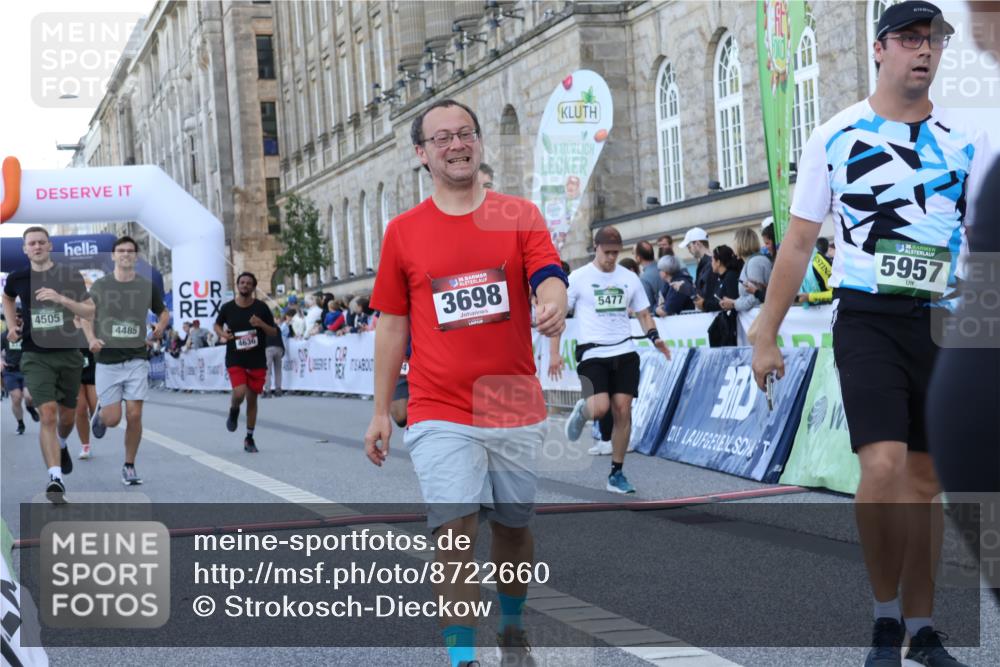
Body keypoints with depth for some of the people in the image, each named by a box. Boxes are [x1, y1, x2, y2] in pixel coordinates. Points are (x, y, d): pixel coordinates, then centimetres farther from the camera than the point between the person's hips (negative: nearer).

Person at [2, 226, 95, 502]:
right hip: (35, 356, -1)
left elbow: (90, 312, -6)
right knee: (48, 414, -17)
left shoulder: (69, 276, -3)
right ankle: (55, 479, -22)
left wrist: (61, 298, -19)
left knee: (67, 415, 15)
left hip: (68, 353, 1)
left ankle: (61, 444, 50)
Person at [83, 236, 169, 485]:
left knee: (134, 415, -6)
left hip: (137, 359, 1)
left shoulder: (148, 286, 3)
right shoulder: (99, 286, 0)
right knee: (113, 419, -3)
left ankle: (129, 467, 11)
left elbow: (163, 312, 18)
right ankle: (100, 412, 36)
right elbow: (87, 316, 10)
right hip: (108, 360, 0)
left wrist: (161, 325, -1)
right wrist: (92, 338, -8)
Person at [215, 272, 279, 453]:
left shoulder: (261, 308, -2)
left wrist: (261, 324, -18)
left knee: (252, 398, 7)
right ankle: (233, 411, 16)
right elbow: (217, 325, 16)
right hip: (235, 360, -1)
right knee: (239, 393, -21)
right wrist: (222, 334, -6)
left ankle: (249, 438, 20)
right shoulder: (227, 308, -1)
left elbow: (274, 332, 3)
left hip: (257, 361, 1)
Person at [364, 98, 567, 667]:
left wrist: (553, 305, -36)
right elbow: (392, 324, 8)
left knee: (514, 527, 14)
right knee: (456, 531, -12)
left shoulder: (521, 215, 3)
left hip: (517, 409, 1)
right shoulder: (404, 231, 4)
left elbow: (549, 278, -11)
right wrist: (381, 411, 7)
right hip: (441, 414, -1)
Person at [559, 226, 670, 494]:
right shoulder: (578, 278, -2)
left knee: (623, 410, -3)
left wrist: (654, 336, -3)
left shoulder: (629, 278, 9)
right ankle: (582, 411, 20)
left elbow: (643, 313, 16)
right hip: (592, 353, -3)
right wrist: (555, 352, -8)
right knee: (600, 408, -19)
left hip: (624, 353, 3)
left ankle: (616, 474, 6)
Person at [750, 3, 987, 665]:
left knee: (926, 480, 7)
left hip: (943, 324, 3)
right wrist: (766, 335, 3)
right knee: (884, 467, -17)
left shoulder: (967, 143, 6)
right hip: (869, 319, -2)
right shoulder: (836, 137, 2)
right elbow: (799, 242, 5)